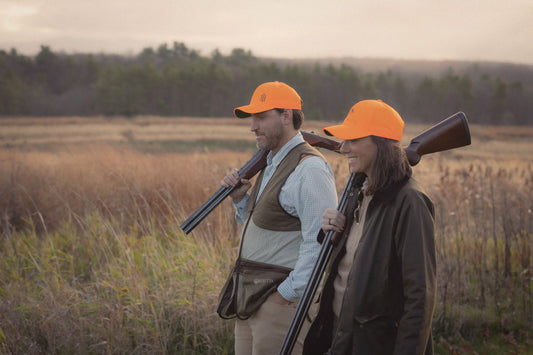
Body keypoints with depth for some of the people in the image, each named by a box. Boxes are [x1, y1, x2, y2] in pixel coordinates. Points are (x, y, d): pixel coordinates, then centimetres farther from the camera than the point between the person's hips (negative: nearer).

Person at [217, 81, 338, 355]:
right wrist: (239, 198, 6)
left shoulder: (309, 168, -15)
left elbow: (319, 244, -21)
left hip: (281, 300, -9)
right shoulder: (272, 163, 16)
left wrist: (286, 295, -19)